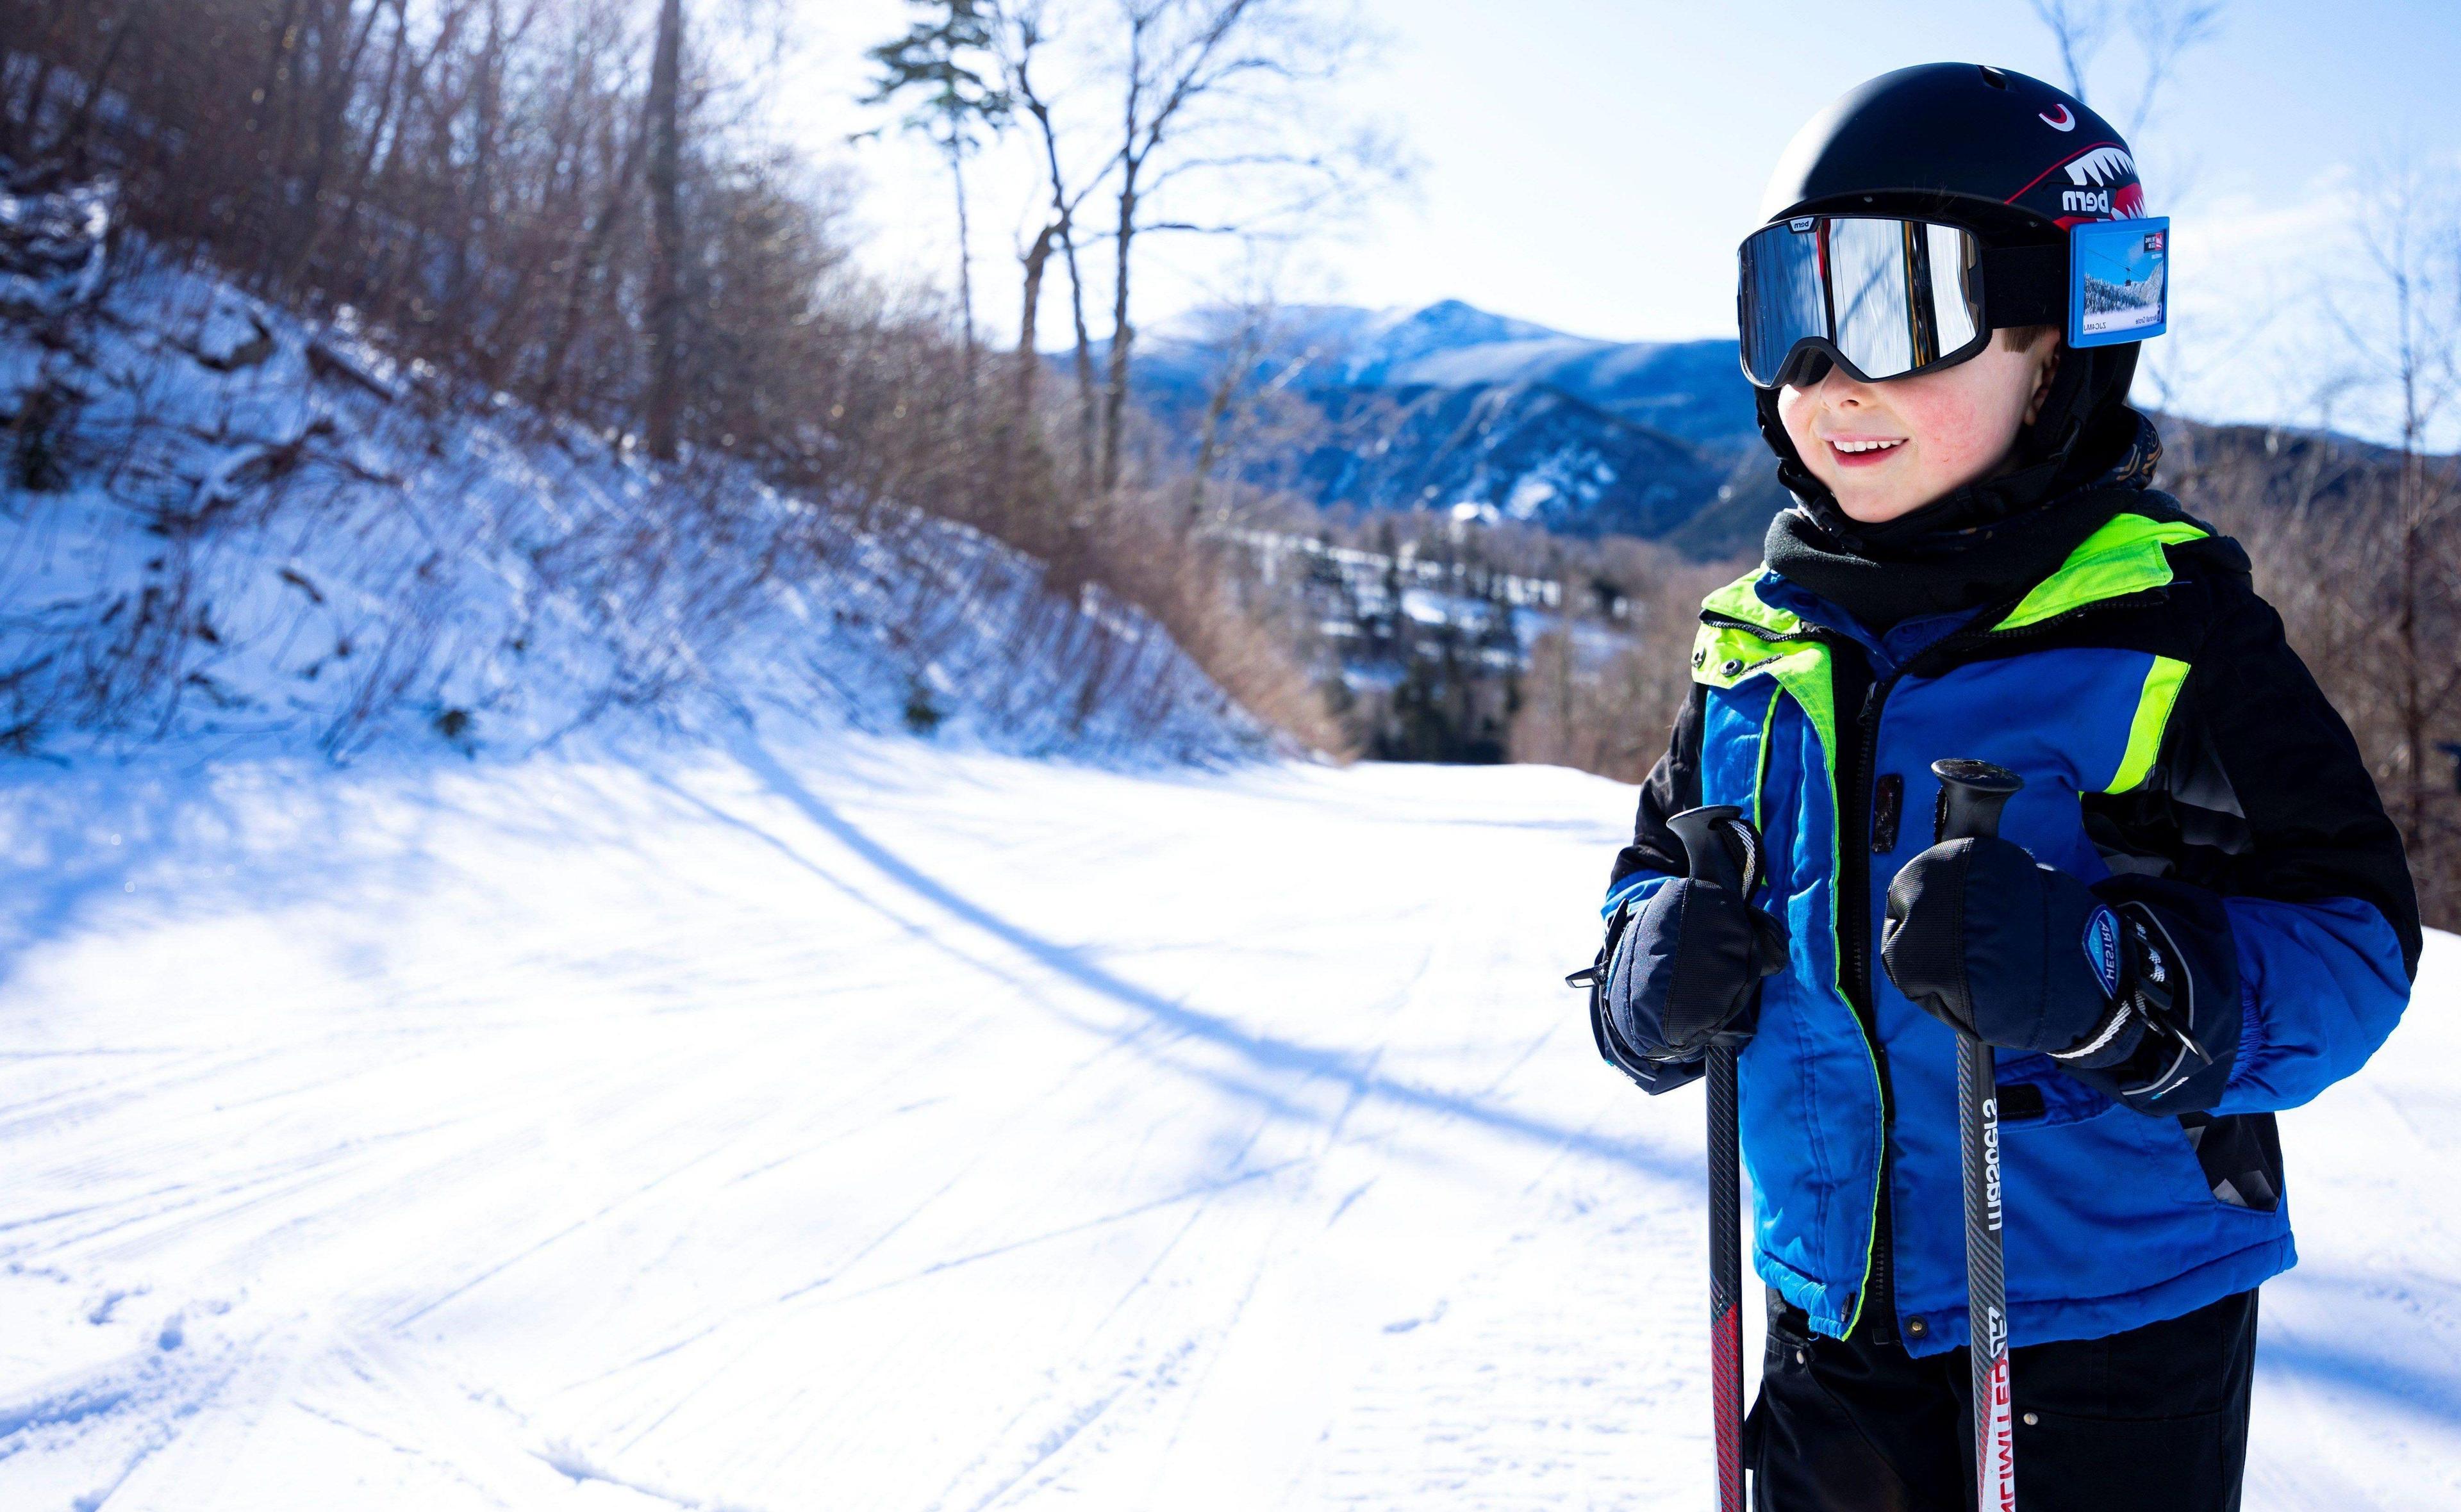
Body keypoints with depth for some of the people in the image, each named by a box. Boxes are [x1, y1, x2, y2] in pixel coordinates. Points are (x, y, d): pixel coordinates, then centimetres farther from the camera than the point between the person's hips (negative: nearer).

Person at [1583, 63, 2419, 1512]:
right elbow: (1661, 864, 14)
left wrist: (2109, 979, -32)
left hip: (2108, 1338, -4)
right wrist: (1654, 979, -9)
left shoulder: (2167, 629, -12)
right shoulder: (1760, 641, 3)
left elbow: (2347, 942, -14)